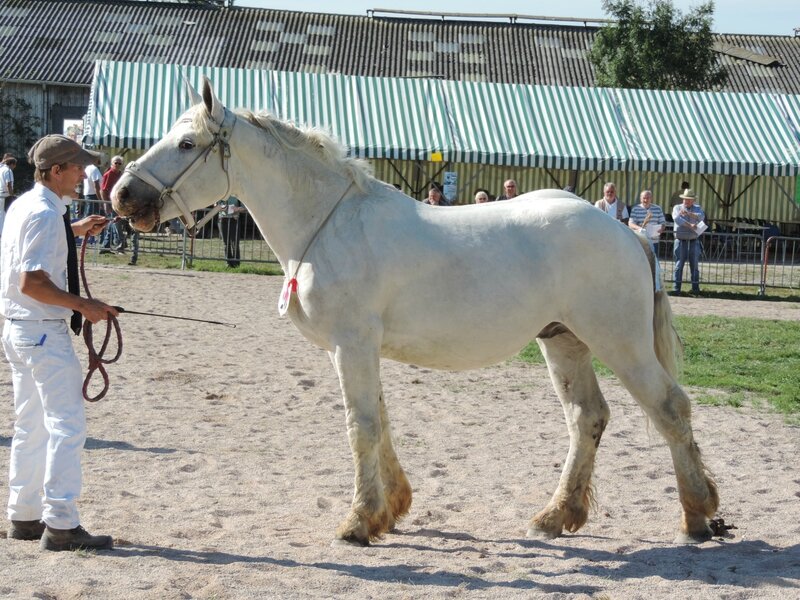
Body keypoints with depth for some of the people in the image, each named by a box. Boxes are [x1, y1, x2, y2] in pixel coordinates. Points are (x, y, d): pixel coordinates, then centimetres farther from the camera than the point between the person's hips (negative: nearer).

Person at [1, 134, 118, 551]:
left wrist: (73, 231, 24)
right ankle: (60, 525, -7)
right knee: (67, 426, -7)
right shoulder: (45, 214, -19)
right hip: (43, 331, -10)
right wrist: (84, 306, -19)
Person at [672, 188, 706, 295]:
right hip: (681, 241, -2)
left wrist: (688, 213, -25)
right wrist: (690, 225, -24)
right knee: (679, 265, -3)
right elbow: (677, 219, -14)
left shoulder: (697, 209, 12)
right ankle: (677, 288, -2)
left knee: (694, 265, 1)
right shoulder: (677, 208, 7)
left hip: (694, 241, 2)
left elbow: (701, 217, -10)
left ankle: (695, 288, 3)